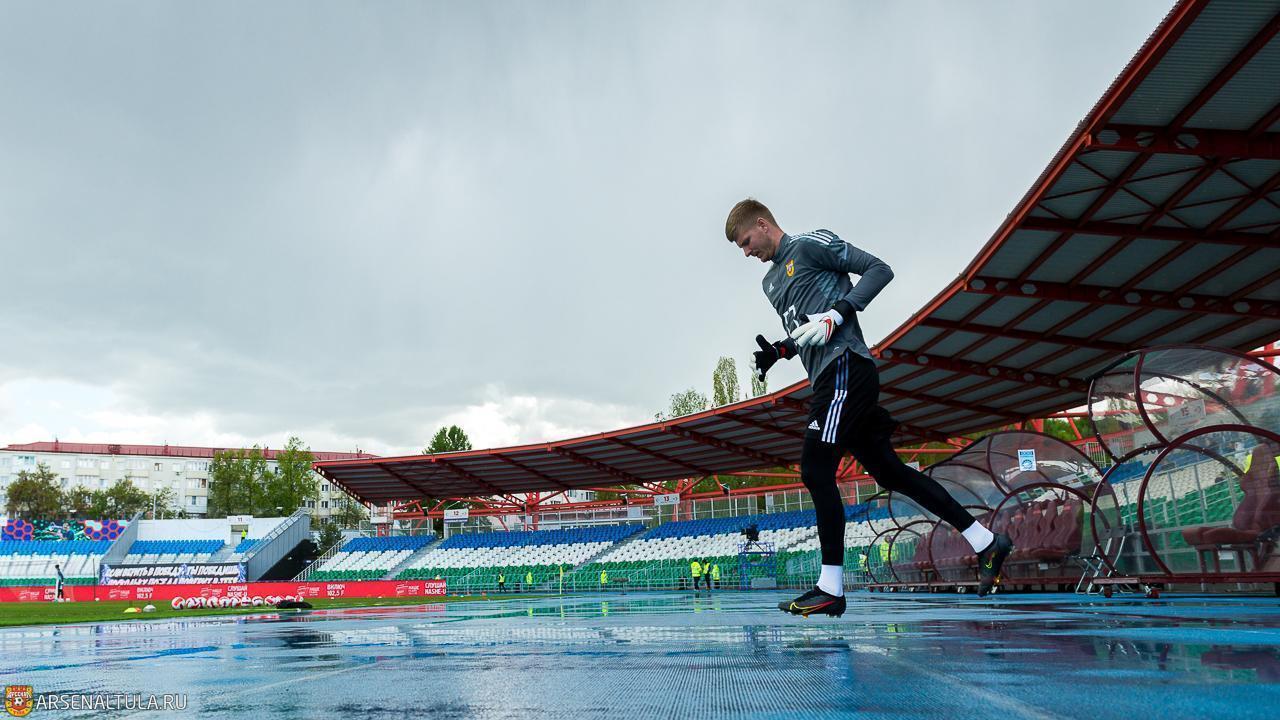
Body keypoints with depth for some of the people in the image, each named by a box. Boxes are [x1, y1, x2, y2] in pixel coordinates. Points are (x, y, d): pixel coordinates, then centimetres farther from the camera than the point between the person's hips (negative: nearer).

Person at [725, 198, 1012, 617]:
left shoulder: (810, 245, 0)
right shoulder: (770, 282, 25)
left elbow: (879, 269, -7)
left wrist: (837, 314, -18)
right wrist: (775, 352, 11)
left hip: (845, 367, -9)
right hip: (829, 380, 9)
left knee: (815, 470, -14)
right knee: (889, 472, 8)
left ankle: (830, 589, -11)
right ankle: (986, 543, 15)